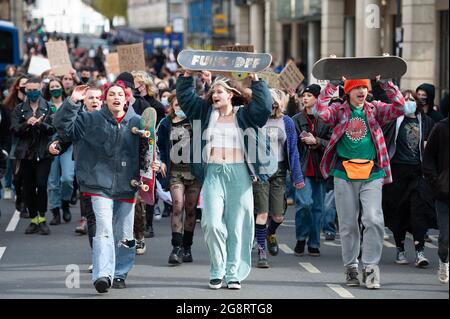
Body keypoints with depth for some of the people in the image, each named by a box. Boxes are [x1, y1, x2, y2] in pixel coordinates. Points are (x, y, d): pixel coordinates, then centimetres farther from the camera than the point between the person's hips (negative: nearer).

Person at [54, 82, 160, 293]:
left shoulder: (137, 123, 5)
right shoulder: (91, 121, 2)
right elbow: (63, 125, -3)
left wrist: (154, 163, -7)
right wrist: (72, 102, -16)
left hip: (126, 186, 2)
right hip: (101, 185, -2)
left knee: (124, 235, 10)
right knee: (104, 230, -16)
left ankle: (120, 274, 25)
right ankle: (103, 275, -23)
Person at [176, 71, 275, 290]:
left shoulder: (243, 115, 8)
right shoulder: (206, 112, 14)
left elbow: (264, 106, -7)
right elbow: (185, 96, 15)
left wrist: (255, 80, -9)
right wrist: (187, 74, 5)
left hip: (238, 174, -1)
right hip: (213, 174, 1)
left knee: (237, 226, 0)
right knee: (212, 224, -11)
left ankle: (233, 273, 6)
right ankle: (217, 272, 0)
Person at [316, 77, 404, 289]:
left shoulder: (375, 110, 9)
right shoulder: (339, 111, 6)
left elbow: (398, 108, -3)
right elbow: (321, 112, -13)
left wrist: (386, 83, -6)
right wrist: (332, 85, -11)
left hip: (371, 175, 0)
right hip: (344, 175, 0)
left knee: (374, 220, -13)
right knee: (348, 224, 7)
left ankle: (370, 267, -5)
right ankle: (350, 267, 19)